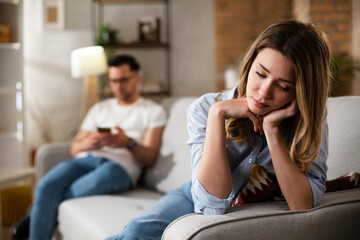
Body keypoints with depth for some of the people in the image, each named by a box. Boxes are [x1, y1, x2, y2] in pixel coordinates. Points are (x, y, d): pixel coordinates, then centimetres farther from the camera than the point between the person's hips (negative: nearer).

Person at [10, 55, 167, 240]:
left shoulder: (154, 111, 16)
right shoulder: (99, 108, 28)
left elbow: (149, 158, 4)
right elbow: (74, 148, 19)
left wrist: (129, 143, -17)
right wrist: (89, 142, -6)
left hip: (120, 165, -3)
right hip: (86, 159, 4)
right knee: (46, 186, -29)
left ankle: (37, 215, -20)